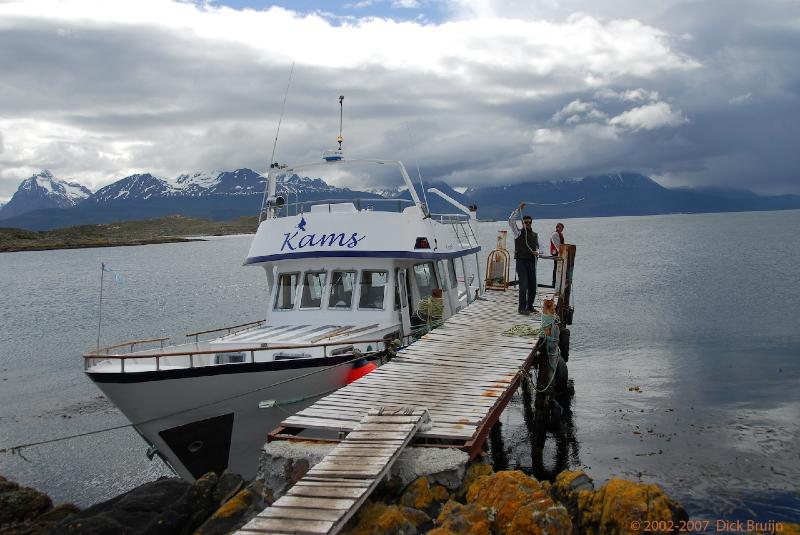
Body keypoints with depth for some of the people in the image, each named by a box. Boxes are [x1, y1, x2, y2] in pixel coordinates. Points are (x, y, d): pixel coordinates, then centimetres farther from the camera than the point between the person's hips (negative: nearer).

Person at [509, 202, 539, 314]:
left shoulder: (535, 235, 16)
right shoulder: (519, 232, 3)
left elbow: (537, 247, 23)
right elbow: (511, 220, -9)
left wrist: (537, 252, -1)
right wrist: (519, 209, -11)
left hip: (532, 262, 5)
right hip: (521, 262, -5)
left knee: (532, 285, 8)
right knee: (523, 285, -11)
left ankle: (530, 306, 22)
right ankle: (522, 308, -6)